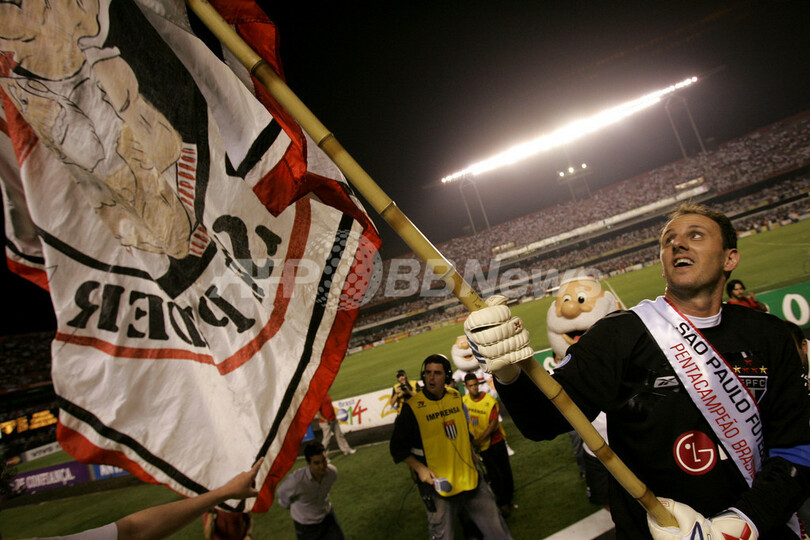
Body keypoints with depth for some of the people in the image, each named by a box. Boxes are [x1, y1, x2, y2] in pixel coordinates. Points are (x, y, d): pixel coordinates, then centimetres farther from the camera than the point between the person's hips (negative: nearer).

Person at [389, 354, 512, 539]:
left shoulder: (456, 397, 3)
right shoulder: (412, 407, -14)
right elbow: (397, 447, -6)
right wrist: (419, 468, -15)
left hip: (470, 479, 5)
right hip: (438, 485, -5)